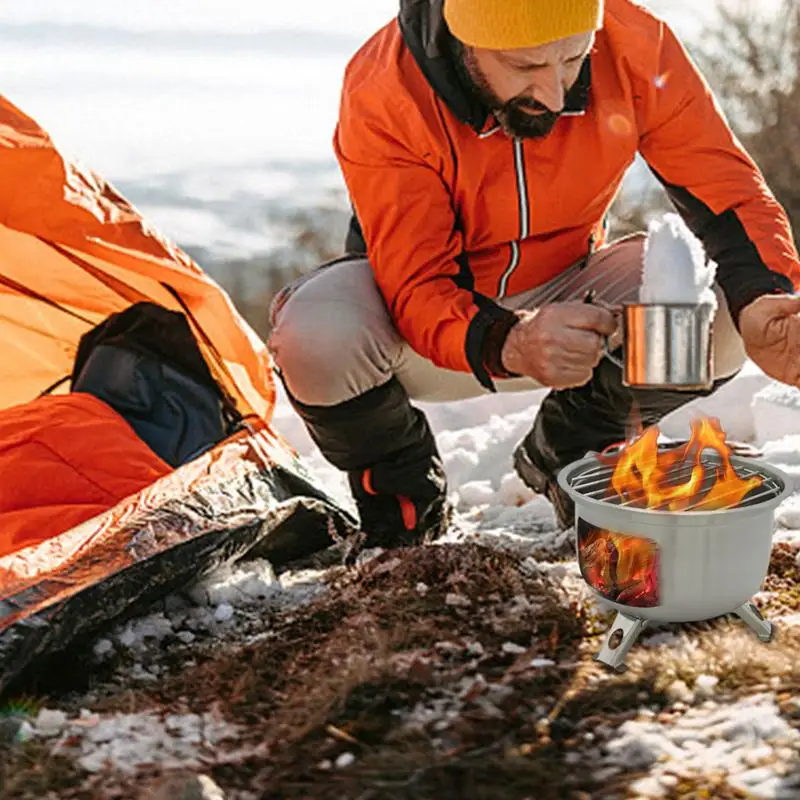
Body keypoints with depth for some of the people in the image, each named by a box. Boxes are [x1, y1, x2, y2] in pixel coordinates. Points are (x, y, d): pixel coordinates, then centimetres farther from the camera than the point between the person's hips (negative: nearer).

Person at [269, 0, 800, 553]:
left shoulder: (635, 47, -20)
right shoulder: (382, 95, -28)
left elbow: (725, 183, -17)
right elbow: (418, 286, -30)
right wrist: (510, 344, -51)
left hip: (566, 293, 3)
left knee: (724, 305, -25)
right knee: (315, 342, -34)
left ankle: (565, 452, 7)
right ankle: (403, 488, 3)